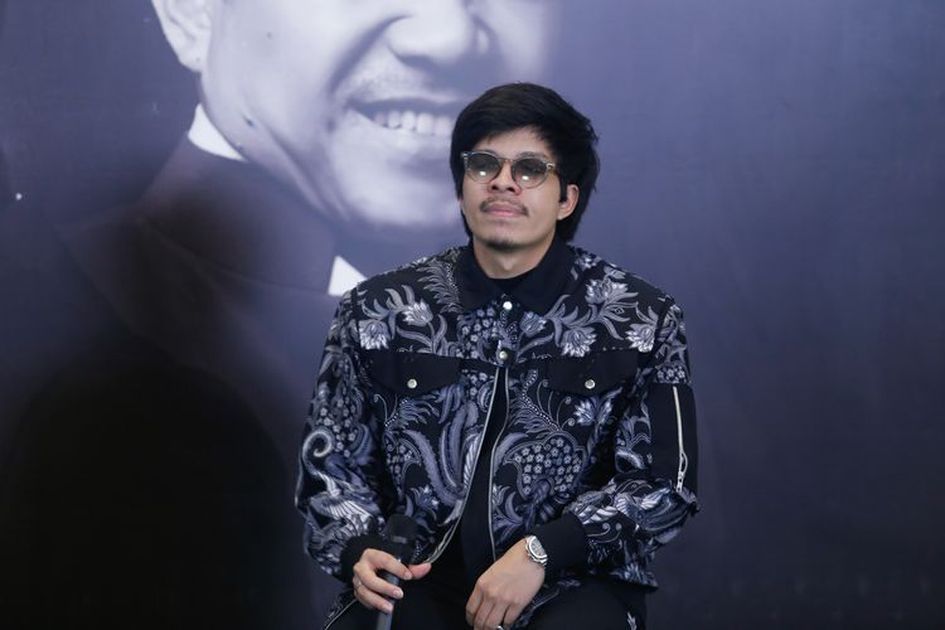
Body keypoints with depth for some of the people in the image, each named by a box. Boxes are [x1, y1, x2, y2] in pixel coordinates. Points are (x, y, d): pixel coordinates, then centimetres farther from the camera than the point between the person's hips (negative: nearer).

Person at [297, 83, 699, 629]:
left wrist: (540, 553, -14)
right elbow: (332, 462, 14)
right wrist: (359, 550, -8)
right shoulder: (377, 313, 9)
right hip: (420, 579, 2)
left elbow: (663, 484, 1)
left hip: (570, 581, -1)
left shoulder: (642, 321, 4)